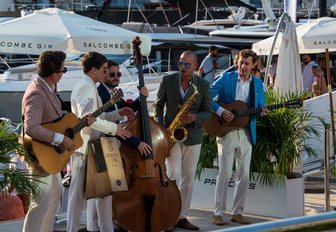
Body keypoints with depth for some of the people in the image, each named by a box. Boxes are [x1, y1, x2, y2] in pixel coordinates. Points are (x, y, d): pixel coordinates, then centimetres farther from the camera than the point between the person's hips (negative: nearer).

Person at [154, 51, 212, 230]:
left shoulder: (203, 85, -1)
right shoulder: (168, 80, -2)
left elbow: (208, 112, 1)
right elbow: (158, 106, 5)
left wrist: (194, 118, -20)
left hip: (193, 136, 2)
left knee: (188, 178, 6)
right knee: (173, 175, -13)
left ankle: (182, 217, 14)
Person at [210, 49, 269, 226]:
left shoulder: (257, 84, 10)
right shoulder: (226, 78, -2)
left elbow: (260, 106, 13)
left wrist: (262, 112, -11)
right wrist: (221, 111, -17)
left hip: (247, 133, 4)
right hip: (226, 130, -4)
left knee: (244, 175, 5)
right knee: (225, 173, -7)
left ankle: (237, 212, 15)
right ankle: (218, 213, -1)